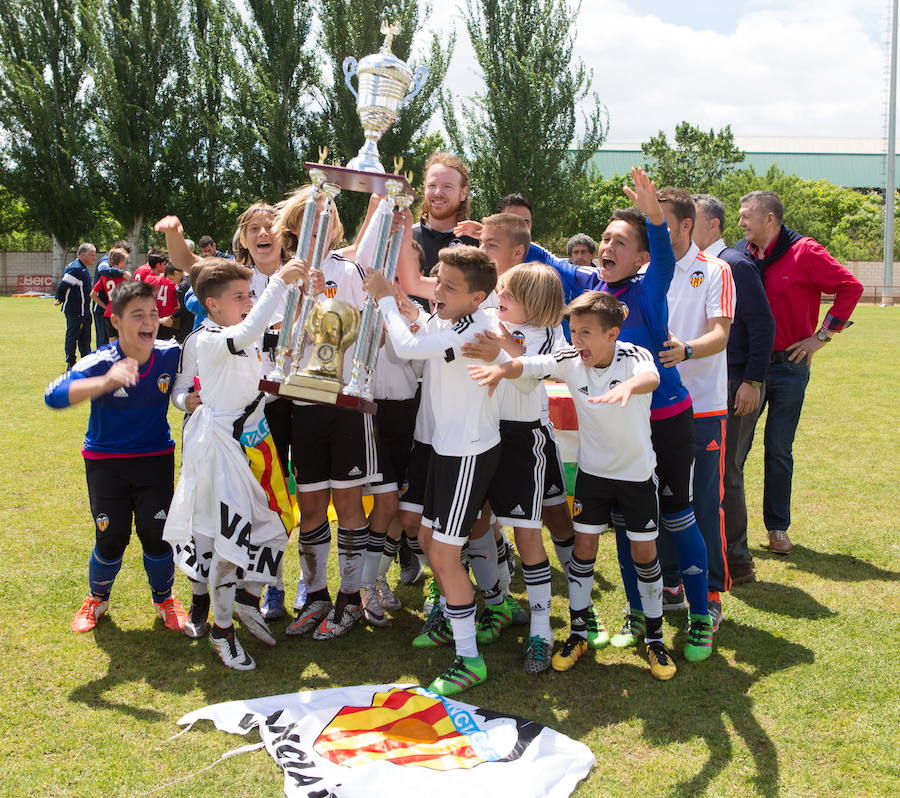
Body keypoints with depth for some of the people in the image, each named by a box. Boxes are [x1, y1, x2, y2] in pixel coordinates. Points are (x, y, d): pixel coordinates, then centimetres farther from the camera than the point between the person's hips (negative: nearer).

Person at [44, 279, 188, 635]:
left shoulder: (172, 355, -13)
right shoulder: (100, 362, -22)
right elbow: (54, 395, -38)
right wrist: (105, 382, -53)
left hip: (156, 457, 2)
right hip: (106, 460, -2)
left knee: (157, 535, -5)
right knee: (111, 538, -3)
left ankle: (164, 598, 25)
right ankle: (97, 599, 28)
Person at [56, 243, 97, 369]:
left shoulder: (83, 268, 14)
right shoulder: (75, 269, -19)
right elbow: (62, 286, -20)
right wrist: (60, 299, -5)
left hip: (84, 311, 10)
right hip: (75, 311, -10)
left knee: (85, 338, 15)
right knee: (72, 336, -2)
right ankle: (71, 364, 4)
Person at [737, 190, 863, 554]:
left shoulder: (803, 253, -9)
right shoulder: (741, 255, 3)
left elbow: (851, 287, -9)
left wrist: (822, 335, -10)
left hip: (788, 365, -3)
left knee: (779, 450, 6)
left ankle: (777, 528, 20)